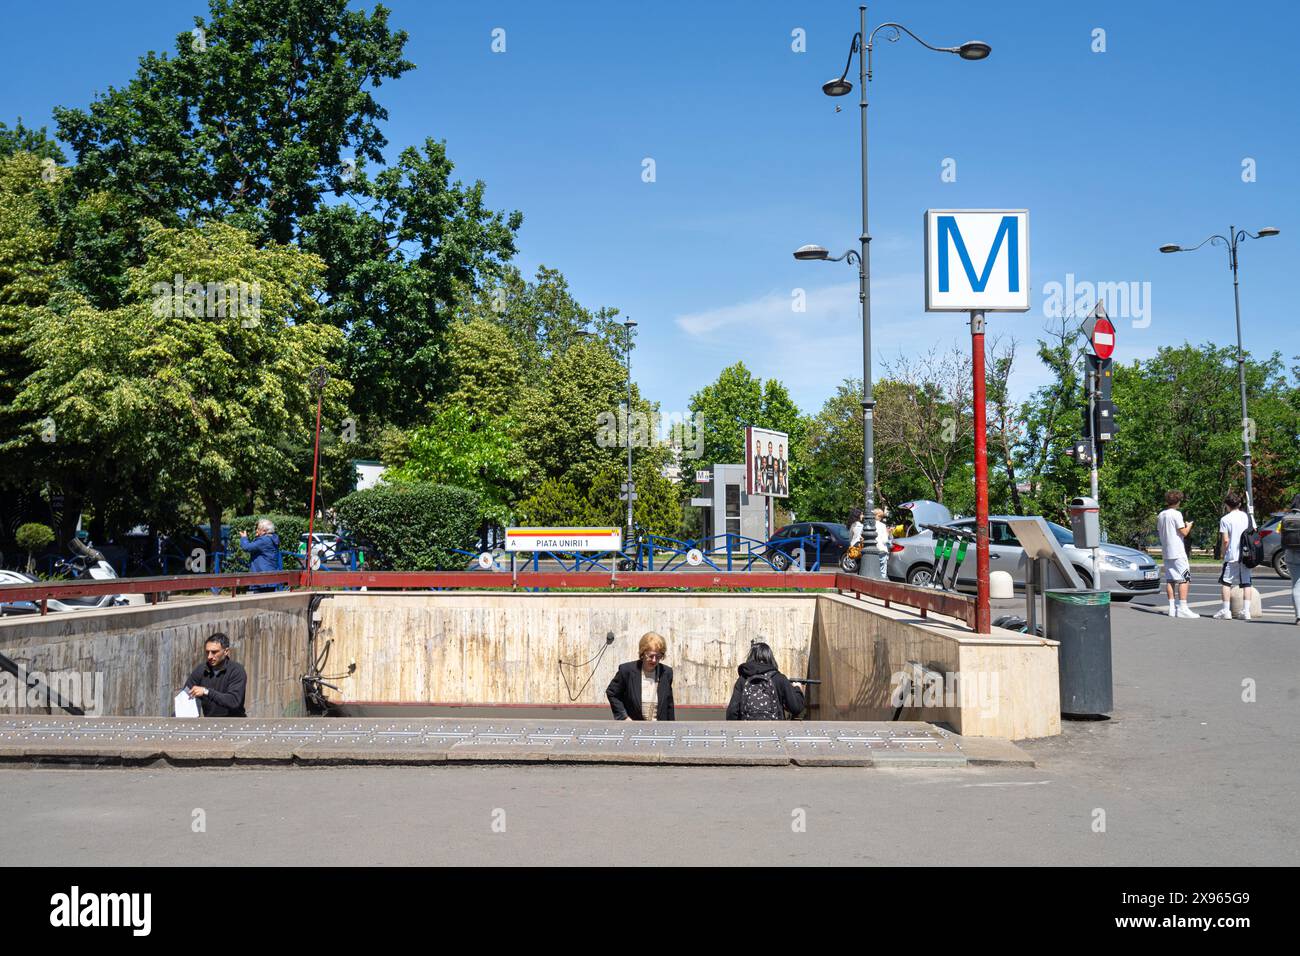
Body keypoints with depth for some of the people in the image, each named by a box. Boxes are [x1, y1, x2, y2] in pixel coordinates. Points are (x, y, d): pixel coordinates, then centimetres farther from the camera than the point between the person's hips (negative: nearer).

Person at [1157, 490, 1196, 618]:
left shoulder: (1160, 515, 11)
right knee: (1184, 579, -6)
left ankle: (1172, 607, 8)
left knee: (1170, 579, 8)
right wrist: (1189, 526, 8)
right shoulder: (1176, 514, -12)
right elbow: (1183, 532, -13)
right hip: (1177, 552, -8)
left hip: (1166, 552, 8)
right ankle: (1182, 608, -12)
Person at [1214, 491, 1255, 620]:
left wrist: (1223, 553, 2)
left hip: (1232, 556, -4)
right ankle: (1246, 611, 2)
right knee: (1246, 583, 6)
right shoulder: (1247, 517, 6)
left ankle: (1226, 610, 1)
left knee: (1226, 582, 4)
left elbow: (1225, 540, -11)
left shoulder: (1225, 519, -8)